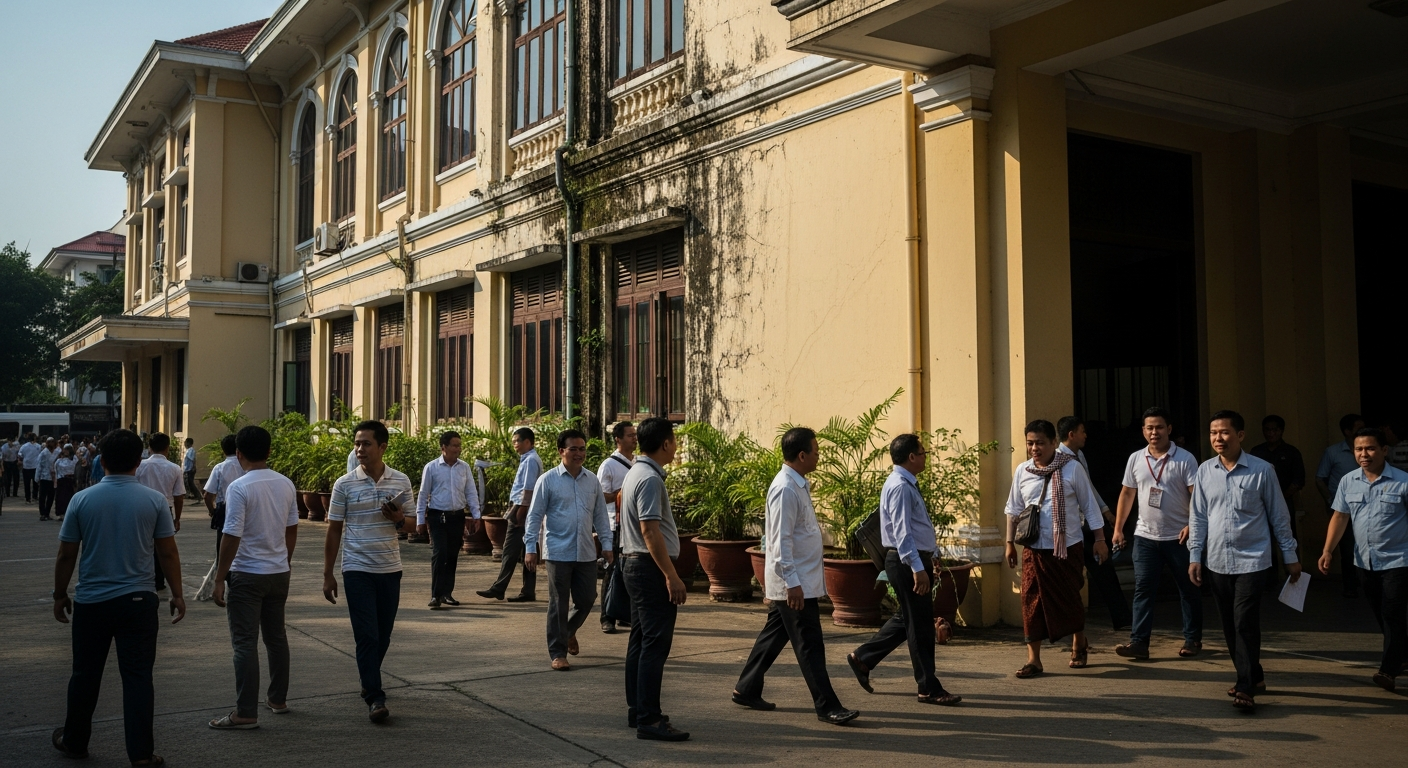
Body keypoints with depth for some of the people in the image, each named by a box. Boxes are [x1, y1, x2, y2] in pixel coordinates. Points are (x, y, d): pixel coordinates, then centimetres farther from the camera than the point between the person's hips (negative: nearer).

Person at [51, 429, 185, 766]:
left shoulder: (82, 500, -5)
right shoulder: (154, 500, -7)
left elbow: (66, 555, 1)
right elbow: (168, 553, -3)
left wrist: (59, 595, 14)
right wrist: (177, 595, 7)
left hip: (91, 602, 1)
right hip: (138, 601, -1)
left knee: (85, 675, 15)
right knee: (138, 677, 3)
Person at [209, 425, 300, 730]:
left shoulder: (239, 488, -16)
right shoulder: (286, 484, 3)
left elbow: (231, 537, -18)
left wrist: (219, 579, -11)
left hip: (247, 575, -6)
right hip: (279, 572, 6)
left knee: (245, 643, -2)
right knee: (276, 637, 17)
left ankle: (246, 713, 0)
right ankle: (278, 698, 28)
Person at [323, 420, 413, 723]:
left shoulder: (401, 481, 1)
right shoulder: (344, 484, -4)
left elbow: (409, 525, 12)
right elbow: (334, 530, 1)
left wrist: (399, 519, -13)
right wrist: (327, 575, 0)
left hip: (390, 568, 3)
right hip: (357, 570, -3)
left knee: (383, 634, 12)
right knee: (367, 635, -6)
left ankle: (368, 681, 33)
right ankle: (375, 698, -1)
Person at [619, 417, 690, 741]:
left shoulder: (635, 472, 13)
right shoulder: (650, 479, -18)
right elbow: (650, 531, -24)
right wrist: (672, 576, -24)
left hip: (634, 564, 11)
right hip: (651, 568, -11)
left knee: (640, 640, 14)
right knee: (655, 644, -8)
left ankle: (636, 710, 22)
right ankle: (648, 719, -7)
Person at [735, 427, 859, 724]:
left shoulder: (798, 485, 12)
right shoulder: (786, 489, -19)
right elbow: (781, 540, -22)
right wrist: (792, 582, -23)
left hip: (802, 580, 10)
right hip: (794, 582, -10)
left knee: (774, 635, 16)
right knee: (810, 645, -4)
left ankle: (746, 690, 26)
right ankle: (827, 707, 2)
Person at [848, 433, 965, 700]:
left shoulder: (907, 484, 14)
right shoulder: (900, 487, -18)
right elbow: (902, 532, -24)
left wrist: (931, 555, 22)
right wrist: (917, 568, -27)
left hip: (917, 560, 10)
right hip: (907, 562, -10)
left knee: (907, 618, 18)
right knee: (920, 624, -2)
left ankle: (862, 658, 26)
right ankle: (929, 689, 8)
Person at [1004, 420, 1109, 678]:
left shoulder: (1072, 468, -6)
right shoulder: (1022, 471, 2)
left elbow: (1089, 505, -1)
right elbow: (1014, 509, 12)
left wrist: (1099, 539, -1)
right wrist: (1010, 543, 12)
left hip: (1068, 547, -2)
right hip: (1034, 549, 2)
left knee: (1070, 599, 9)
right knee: (1032, 602, -2)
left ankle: (1079, 646, 34)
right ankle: (1033, 659, 3)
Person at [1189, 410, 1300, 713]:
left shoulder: (1261, 471, -6)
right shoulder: (1205, 471, 3)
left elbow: (1279, 516, 1)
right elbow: (1198, 517, 8)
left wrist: (1290, 556, 4)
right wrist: (1195, 556, 5)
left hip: (1252, 562, -4)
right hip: (1217, 562, 4)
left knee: (1245, 623, -11)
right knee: (1230, 625, 11)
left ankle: (1246, 688, -7)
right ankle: (1253, 676, 27)